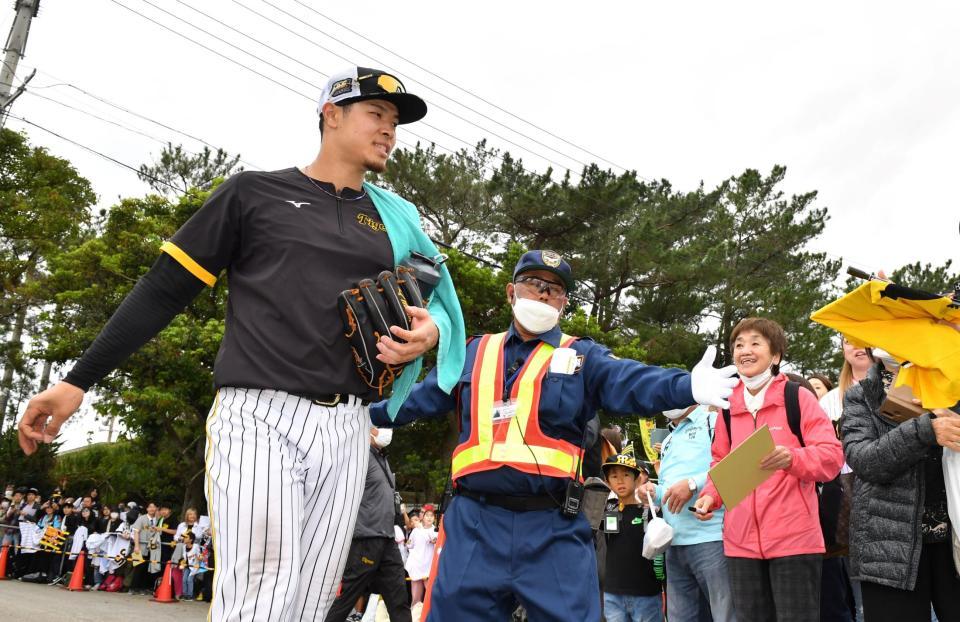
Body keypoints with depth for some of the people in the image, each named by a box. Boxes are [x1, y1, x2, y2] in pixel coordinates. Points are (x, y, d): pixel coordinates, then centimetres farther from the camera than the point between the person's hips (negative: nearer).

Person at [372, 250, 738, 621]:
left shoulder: (581, 356, 8)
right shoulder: (474, 353, 16)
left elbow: (635, 384, -9)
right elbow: (420, 398, 20)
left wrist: (688, 386, -28)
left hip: (554, 529, -1)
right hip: (474, 523, 2)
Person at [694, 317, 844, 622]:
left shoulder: (798, 397, -3)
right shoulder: (728, 406, 10)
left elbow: (832, 454, -8)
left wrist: (792, 458, -27)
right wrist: (711, 495, 1)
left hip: (794, 537, -4)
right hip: (741, 540, 5)